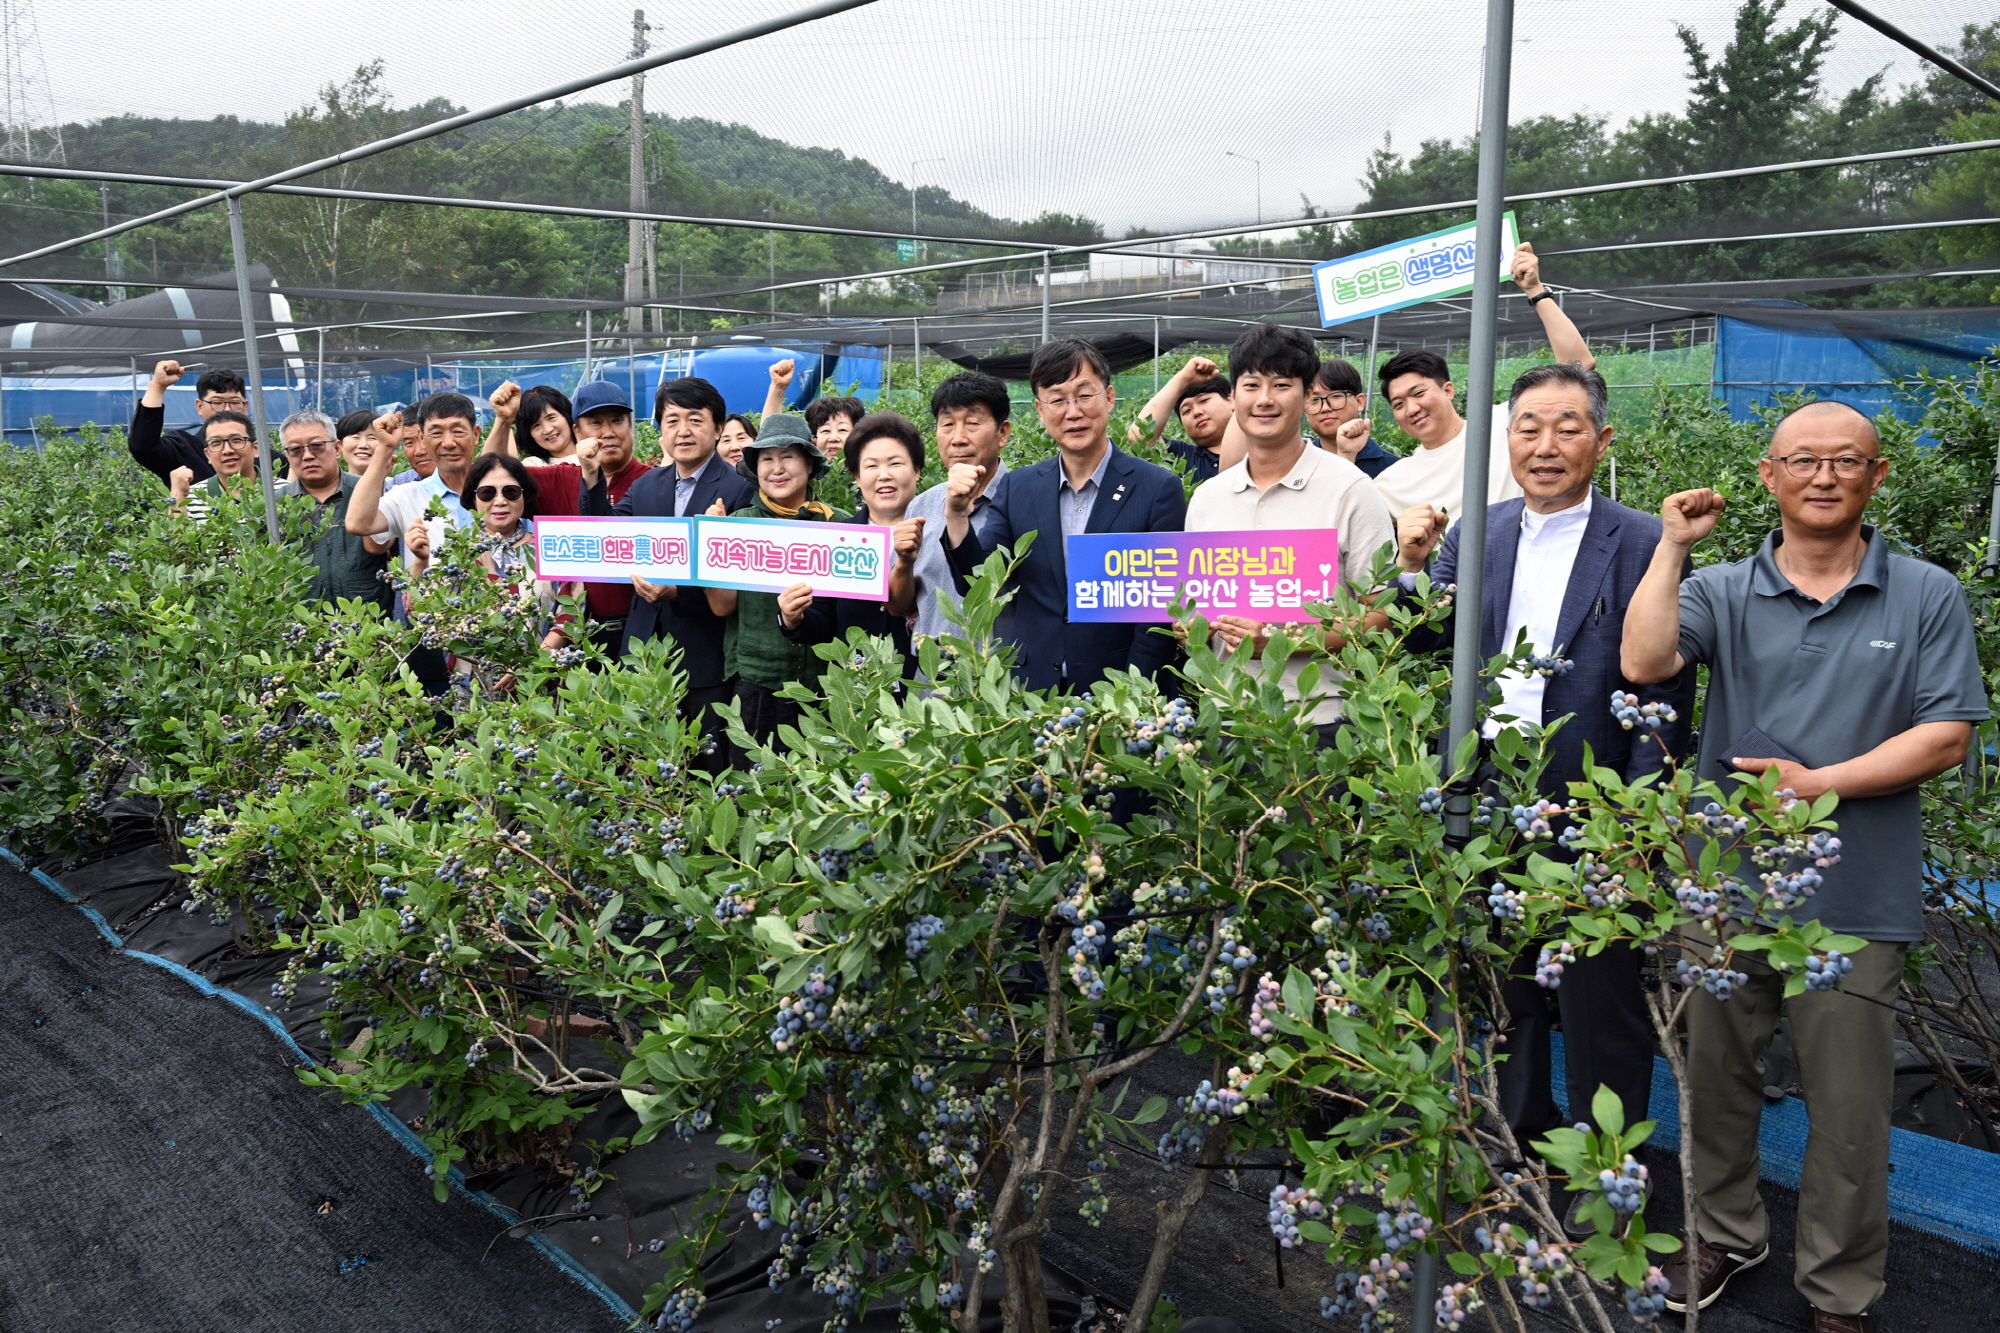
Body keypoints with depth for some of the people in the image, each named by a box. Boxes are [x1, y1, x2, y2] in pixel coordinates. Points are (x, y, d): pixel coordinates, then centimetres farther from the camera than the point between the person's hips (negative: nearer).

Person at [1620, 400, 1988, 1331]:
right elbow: (1644, 663, -14)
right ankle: (1727, 1233, 38)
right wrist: (1672, 548, -13)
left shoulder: (1928, 598, 1)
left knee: (1849, 1107, 7)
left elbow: (1946, 737, -4)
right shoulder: (1721, 591, 4)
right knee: (1715, 1076, 16)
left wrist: (1818, 783, -13)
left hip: (1858, 896, -1)